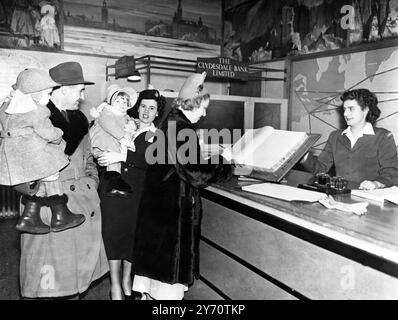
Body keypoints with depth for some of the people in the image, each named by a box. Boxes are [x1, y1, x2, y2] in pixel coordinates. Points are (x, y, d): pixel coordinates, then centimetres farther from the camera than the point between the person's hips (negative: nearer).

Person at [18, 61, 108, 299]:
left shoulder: (80, 119, 14)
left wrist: (91, 185, 11)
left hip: (85, 205, 6)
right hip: (49, 205, -6)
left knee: (77, 273, 14)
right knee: (47, 284, 3)